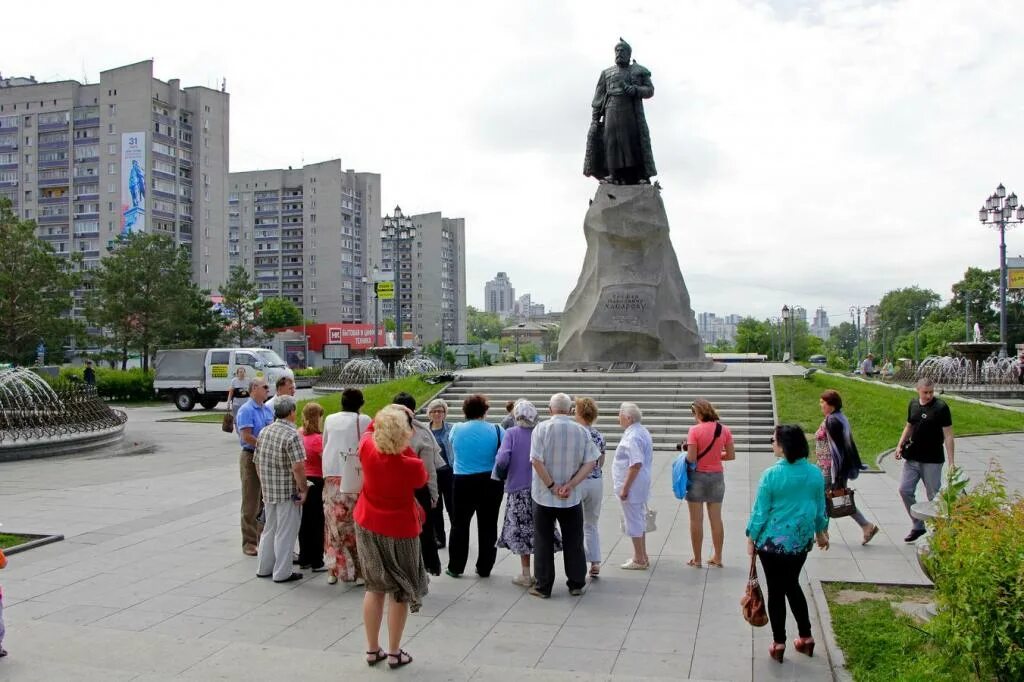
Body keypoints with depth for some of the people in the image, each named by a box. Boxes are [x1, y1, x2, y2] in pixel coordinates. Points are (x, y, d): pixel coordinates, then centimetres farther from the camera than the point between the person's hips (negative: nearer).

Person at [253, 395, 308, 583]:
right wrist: (303, 489, -15)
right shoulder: (292, 435, -18)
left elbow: (257, 461, 13)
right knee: (285, 532, 3)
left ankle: (264, 568, 29)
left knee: (269, 529, 20)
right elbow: (298, 467, -25)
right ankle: (282, 573, 10)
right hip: (288, 492, -7)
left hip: (268, 490, 7)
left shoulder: (265, 431, 7)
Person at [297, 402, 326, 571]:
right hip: (316, 483, -7)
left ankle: (304, 559, 23)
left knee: (304, 522, 15)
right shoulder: (317, 438, -17)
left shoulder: (299, 434, 2)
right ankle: (317, 563, 7)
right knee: (317, 523, 2)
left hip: (302, 482, 7)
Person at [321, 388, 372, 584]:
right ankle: (358, 571, 5)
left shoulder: (330, 419, 9)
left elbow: (324, 445, 18)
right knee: (356, 524, 2)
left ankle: (334, 571, 13)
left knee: (334, 524, 8)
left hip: (332, 476, 3)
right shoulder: (364, 420, -2)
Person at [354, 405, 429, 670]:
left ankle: (372, 649, 24)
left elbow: (369, 431, 8)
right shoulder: (412, 465, -25)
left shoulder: (368, 449, -16)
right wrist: (406, 448, -3)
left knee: (375, 588, 17)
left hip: (367, 526, 4)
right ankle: (394, 652, 18)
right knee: (400, 591, 11)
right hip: (400, 530, -4)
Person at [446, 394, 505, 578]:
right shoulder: (496, 430, -10)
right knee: (488, 526, 10)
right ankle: (484, 568, 16)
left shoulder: (456, 429, -6)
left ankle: (455, 567, 17)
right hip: (491, 483, 0)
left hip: (463, 483, 1)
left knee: (460, 525, 12)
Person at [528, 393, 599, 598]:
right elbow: (590, 463, -7)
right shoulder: (582, 431, -1)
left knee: (543, 542, 8)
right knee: (574, 542, 13)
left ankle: (543, 586, 14)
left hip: (544, 496, -2)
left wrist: (552, 486, -11)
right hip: (572, 497, 2)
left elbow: (537, 461, -17)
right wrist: (570, 485, -11)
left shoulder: (542, 428, -9)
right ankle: (576, 585, 20)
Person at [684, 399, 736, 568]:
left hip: (697, 476, -4)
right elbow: (731, 455, 1)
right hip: (717, 476, 4)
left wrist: (687, 450, 3)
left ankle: (697, 559, 12)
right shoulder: (724, 429, -2)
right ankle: (717, 558, 21)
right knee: (716, 519, 13)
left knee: (696, 520, 6)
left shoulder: (695, 430, -15)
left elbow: (691, 458, -17)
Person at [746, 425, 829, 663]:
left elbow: (760, 511, -13)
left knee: (776, 590, 8)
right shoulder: (815, 474, -5)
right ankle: (806, 637, 27)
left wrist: (751, 538, -1)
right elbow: (820, 508, 7)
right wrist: (821, 532, 24)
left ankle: (779, 643, 15)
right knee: (792, 586, 22)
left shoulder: (771, 474, -19)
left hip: (773, 541, -5)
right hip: (801, 540, 5)